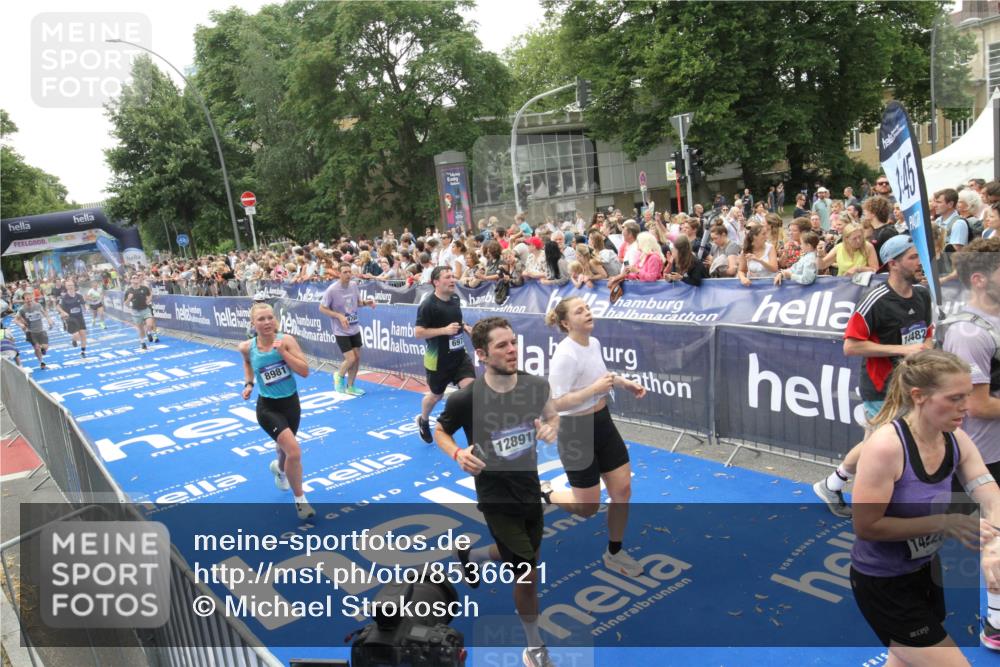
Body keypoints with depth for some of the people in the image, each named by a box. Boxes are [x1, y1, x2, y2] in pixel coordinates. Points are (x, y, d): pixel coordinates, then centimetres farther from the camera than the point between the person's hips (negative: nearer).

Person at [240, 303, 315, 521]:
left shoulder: (286, 340, -14)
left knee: (286, 448, 25)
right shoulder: (247, 347, -10)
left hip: (291, 403, 2)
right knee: (295, 452, -20)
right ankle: (300, 500, 2)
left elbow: (305, 371, -19)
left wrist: (283, 352, -26)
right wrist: (249, 384, 3)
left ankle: (279, 469, 65)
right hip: (268, 407, -2)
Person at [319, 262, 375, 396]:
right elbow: (322, 308, -11)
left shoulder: (354, 285, -2)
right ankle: (339, 376, 24)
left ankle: (350, 387, 25)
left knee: (357, 358, 8)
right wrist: (339, 316, -22)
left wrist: (367, 302, -8)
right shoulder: (332, 290, -19)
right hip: (341, 331, -6)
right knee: (351, 359, -9)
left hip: (355, 329, 6)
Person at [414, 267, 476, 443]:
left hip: (459, 355, 5)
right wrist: (444, 330, -27)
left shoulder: (455, 298, 4)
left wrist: (465, 327, 2)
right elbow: (418, 332, -20)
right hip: (438, 359, -5)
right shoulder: (428, 304, -19)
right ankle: (423, 421, 46)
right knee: (435, 395, 14)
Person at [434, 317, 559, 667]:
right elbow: (439, 431, -4)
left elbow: (550, 414, 9)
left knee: (526, 555, 26)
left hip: (531, 489, 5)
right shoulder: (465, 398, -23)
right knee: (529, 575, -1)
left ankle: (470, 556, 56)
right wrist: (458, 454, -24)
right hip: (497, 499, -5)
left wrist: (551, 426, -15)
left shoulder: (536, 385, -13)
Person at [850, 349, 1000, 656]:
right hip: (881, 584, -8)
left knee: (907, 660, 28)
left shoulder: (956, 440, -7)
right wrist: (943, 522, -31)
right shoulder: (886, 445, -29)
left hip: (925, 571, 8)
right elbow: (865, 526, -26)